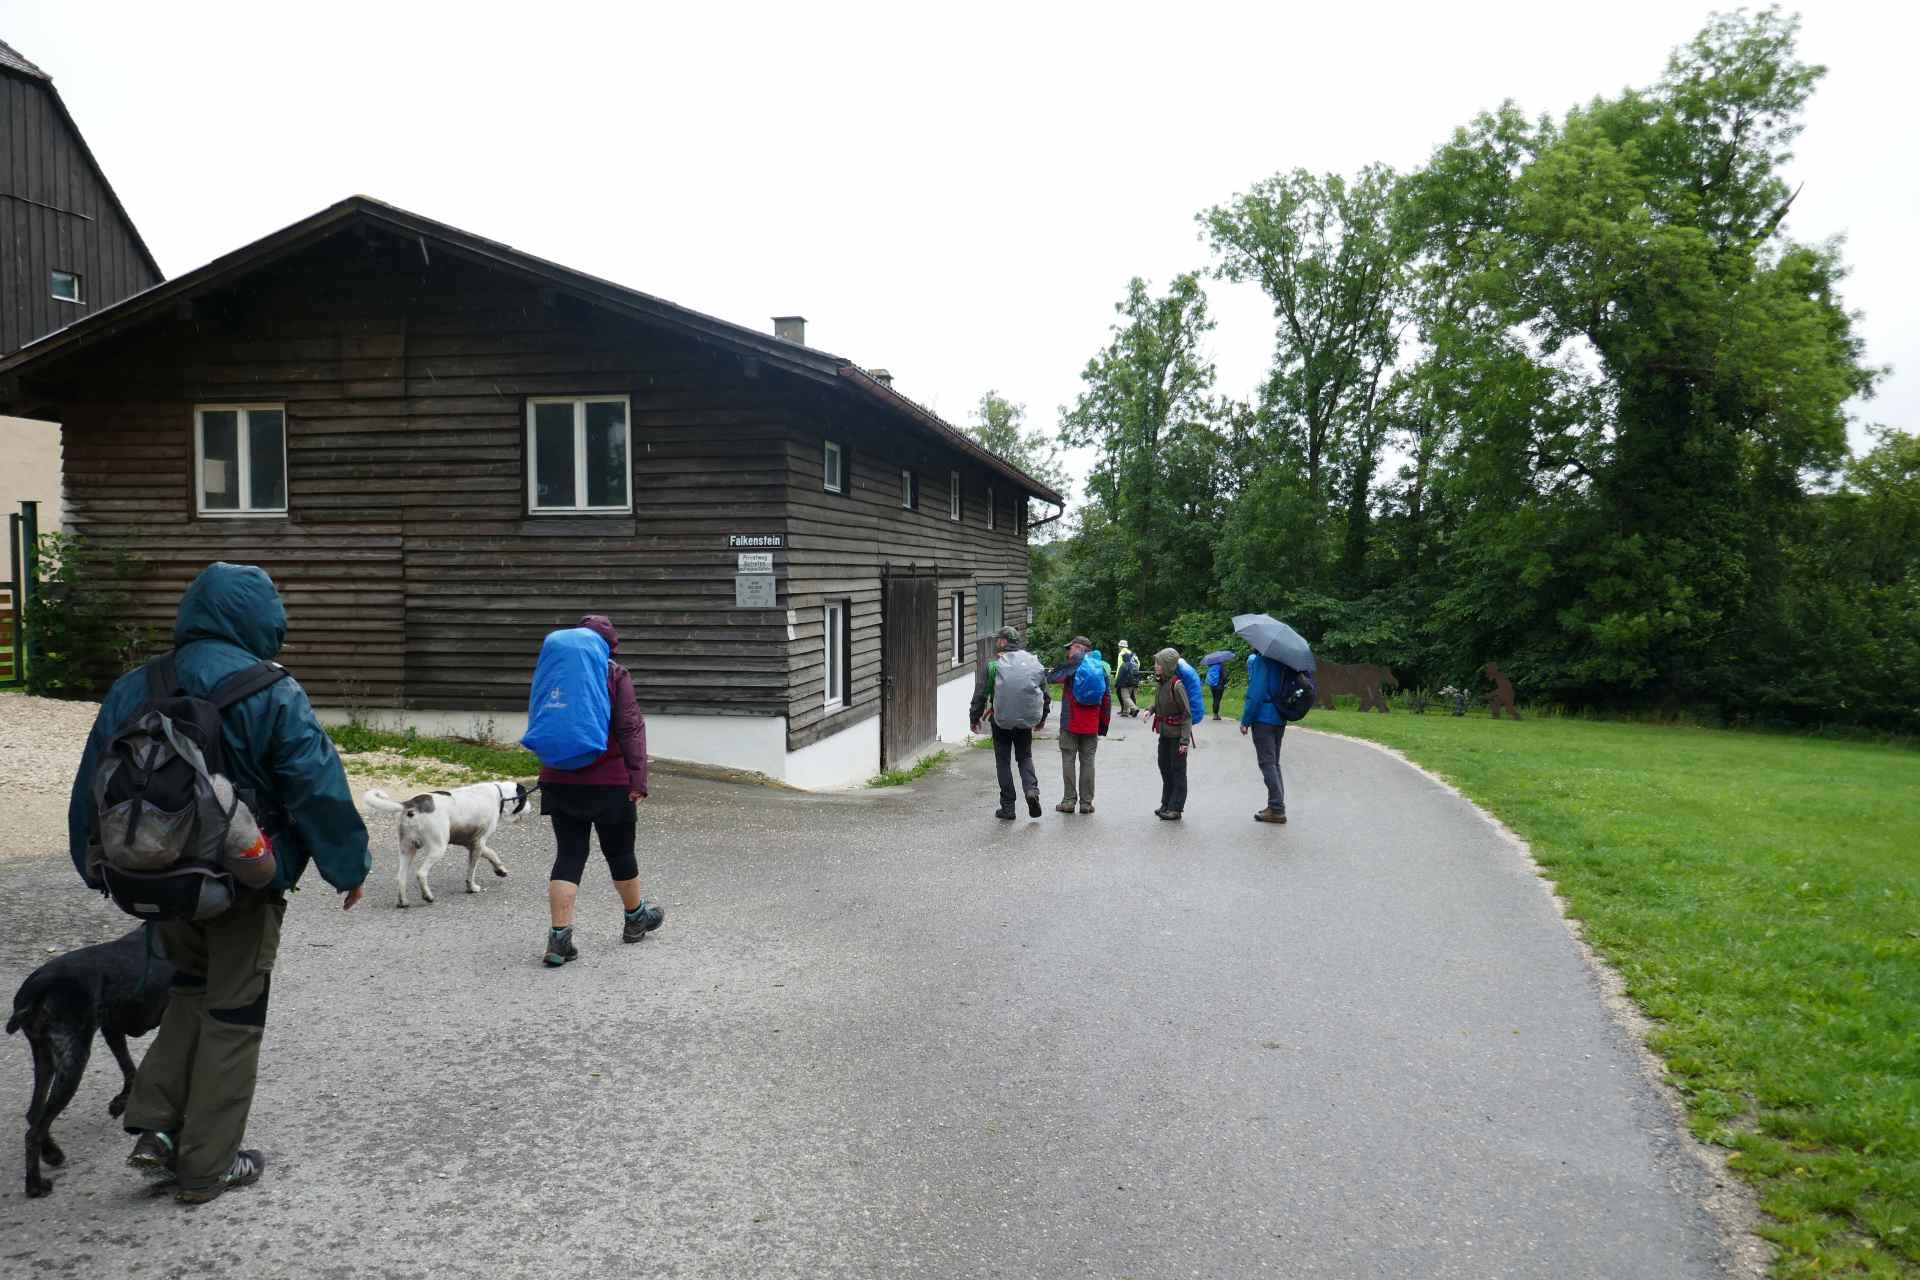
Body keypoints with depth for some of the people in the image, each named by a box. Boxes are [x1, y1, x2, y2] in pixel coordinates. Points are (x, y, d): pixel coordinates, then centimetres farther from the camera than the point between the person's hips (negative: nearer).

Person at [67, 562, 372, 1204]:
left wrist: (99, 868, 21)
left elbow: (92, 789, 10)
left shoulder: (133, 689, 3)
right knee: (234, 1016, 7)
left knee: (189, 990, 25)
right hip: (244, 885, -5)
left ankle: (156, 1126, 15)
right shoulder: (273, 694, -15)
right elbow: (318, 787, -16)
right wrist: (349, 864, -5)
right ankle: (206, 1167, 14)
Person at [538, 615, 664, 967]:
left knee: (568, 855, 4)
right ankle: (635, 918, 32)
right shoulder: (615, 676, -7)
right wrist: (638, 779, -11)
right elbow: (631, 729, -12)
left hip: (559, 781, 4)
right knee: (620, 852, 13)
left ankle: (559, 937, -6)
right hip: (608, 782, -3)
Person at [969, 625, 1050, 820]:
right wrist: (1042, 716, 19)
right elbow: (1044, 692, 6)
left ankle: (1007, 807, 8)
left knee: (1003, 762, 7)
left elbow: (980, 694, -8)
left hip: (1000, 721, -3)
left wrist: (974, 718, 4)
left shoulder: (992, 665, -8)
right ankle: (1031, 788, -9)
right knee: (1025, 757, 18)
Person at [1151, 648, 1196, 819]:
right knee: (1164, 768, 16)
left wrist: (1185, 739, -21)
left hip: (1177, 734, -8)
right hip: (1164, 733, 8)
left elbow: (1187, 714, -18)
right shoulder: (1161, 683, 4)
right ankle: (1166, 804, 29)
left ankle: (1175, 808, 8)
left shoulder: (1176, 685, -20)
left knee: (1177, 771, 2)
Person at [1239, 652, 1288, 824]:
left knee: (1267, 763, -4)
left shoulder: (1261, 660, -15)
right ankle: (1276, 806, 19)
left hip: (1263, 718, -8)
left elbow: (1256, 692, -18)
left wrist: (1245, 720, -12)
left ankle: (1276, 808, -5)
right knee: (1274, 763, 16)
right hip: (1280, 718, 8)